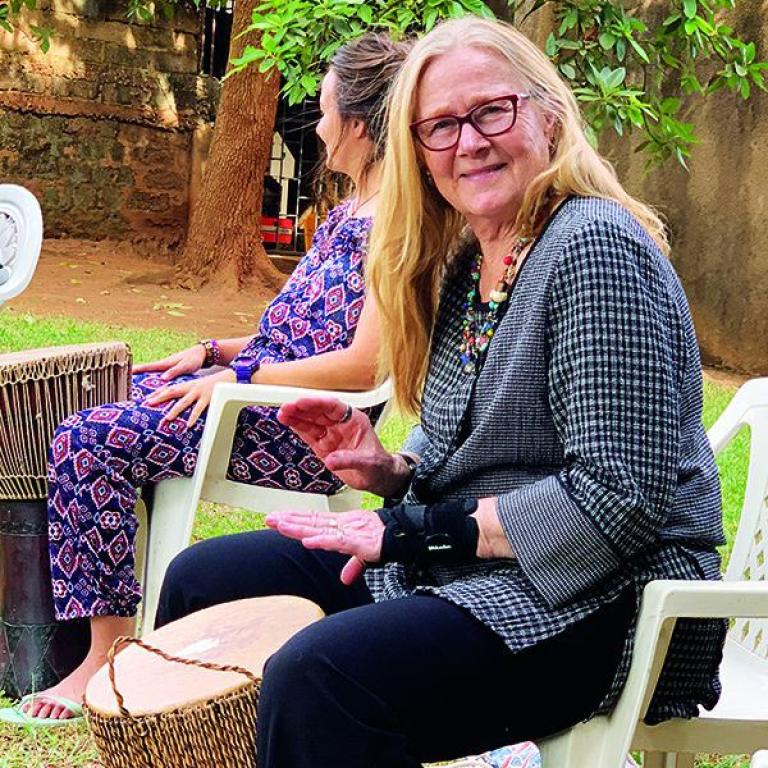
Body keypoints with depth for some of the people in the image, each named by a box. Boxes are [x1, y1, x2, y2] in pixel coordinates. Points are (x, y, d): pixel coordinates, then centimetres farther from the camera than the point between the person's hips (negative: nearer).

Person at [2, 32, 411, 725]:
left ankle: (110, 649, -10)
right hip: (262, 392, 10)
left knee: (88, 442, -18)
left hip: (307, 432, -10)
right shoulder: (347, 214, 15)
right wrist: (213, 352, 8)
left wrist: (235, 377, -17)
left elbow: (362, 366, -23)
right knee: (107, 400, 8)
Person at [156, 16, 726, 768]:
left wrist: (421, 531, -19)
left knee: (319, 676, -33)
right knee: (199, 580, 10)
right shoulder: (463, 261, 10)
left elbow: (621, 495, -23)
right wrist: (388, 469, -2)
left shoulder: (594, 247, -17)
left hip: (599, 599, -9)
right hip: (463, 563, 9)